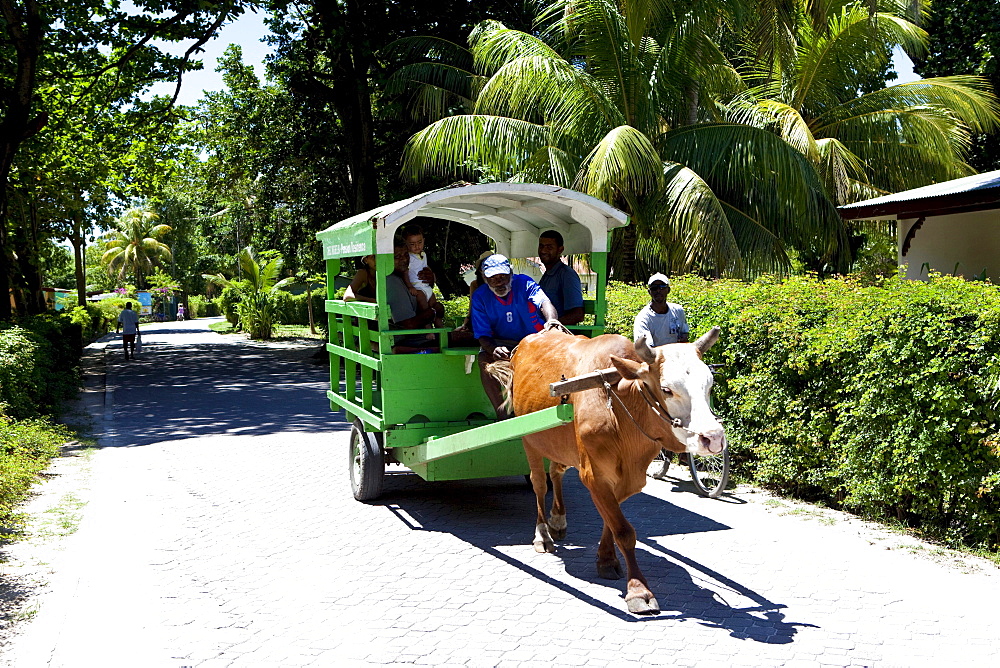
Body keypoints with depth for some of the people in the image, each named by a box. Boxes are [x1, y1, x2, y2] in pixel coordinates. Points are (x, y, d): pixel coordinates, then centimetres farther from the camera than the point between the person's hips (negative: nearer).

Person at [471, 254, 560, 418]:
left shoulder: (523, 283, -12)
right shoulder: (480, 296, -8)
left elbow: (544, 302, -32)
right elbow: (482, 335, -11)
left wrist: (551, 320, -58)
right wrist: (493, 349, -37)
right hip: (504, 343, 1)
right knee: (485, 359, -28)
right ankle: (502, 414, -23)